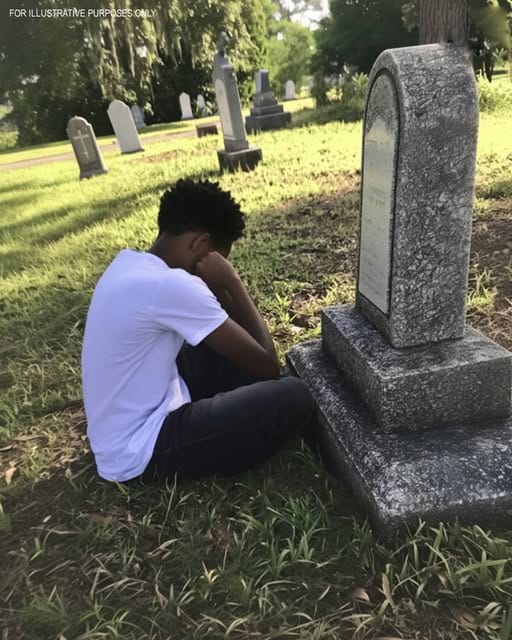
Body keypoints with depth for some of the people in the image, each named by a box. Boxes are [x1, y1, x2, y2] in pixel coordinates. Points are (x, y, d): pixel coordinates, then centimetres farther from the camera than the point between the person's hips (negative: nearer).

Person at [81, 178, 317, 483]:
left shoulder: (129, 262, 1)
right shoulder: (172, 285, -29)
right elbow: (267, 365, -20)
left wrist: (218, 288, -4)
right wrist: (232, 282, -15)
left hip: (142, 409, 9)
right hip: (138, 453, -9)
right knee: (293, 398, -15)